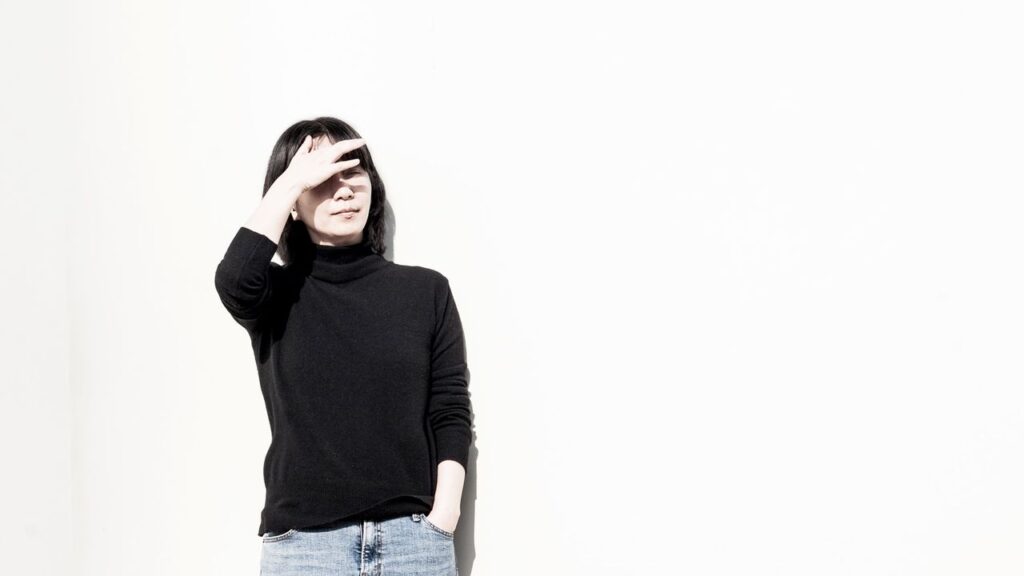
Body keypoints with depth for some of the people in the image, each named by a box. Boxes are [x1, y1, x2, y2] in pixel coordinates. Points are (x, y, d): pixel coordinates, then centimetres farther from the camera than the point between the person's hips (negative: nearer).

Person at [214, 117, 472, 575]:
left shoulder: (426, 291, 7)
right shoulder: (276, 296, 6)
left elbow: (451, 414, 5)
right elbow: (234, 281, -19)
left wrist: (442, 521, -6)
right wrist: (291, 180, -9)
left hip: (412, 535, 1)